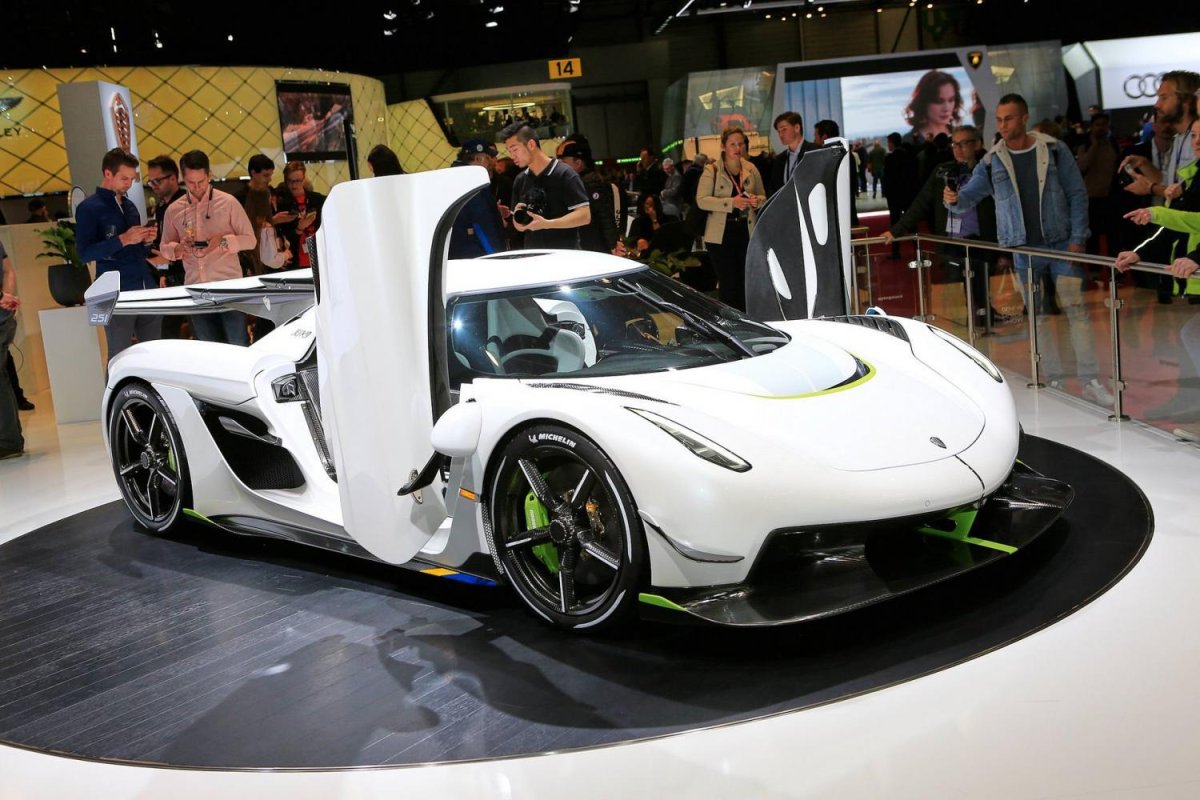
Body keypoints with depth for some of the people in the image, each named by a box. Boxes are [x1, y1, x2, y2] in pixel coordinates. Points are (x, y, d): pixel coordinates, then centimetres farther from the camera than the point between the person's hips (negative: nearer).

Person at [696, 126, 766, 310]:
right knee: (728, 285, -2)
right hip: (721, 235, -4)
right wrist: (732, 202, -23)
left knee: (746, 283, 6)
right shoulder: (712, 171, -2)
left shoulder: (751, 170, 10)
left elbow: (763, 197, 19)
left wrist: (757, 201, -7)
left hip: (746, 232, 4)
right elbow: (701, 200, -12)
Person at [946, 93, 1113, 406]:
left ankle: (1091, 381, -3)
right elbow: (970, 196, -4)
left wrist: (1078, 238, -8)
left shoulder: (1054, 150, -2)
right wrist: (954, 199, -28)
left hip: (1061, 244, -2)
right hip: (1024, 250, 2)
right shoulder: (992, 161, 2)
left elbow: (1077, 194, -1)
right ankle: (1054, 381, 15)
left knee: (1076, 310, -6)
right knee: (1038, 316, 7)